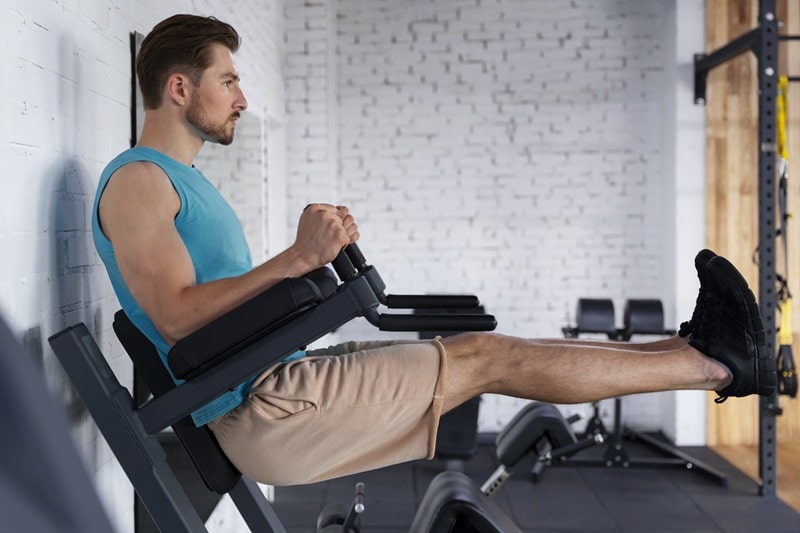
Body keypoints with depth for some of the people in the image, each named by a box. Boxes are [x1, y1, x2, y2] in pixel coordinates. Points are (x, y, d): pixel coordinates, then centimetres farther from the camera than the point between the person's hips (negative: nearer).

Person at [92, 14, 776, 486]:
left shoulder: (184, 179, 21)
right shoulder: (137, 180, -10)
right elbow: (177, 317, -22)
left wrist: (311, 256, 12)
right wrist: (296, 259, -28)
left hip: (280, 375, 9)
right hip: (259, 409, -9)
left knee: (476, 349, 4)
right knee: (487, 359, -10)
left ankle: (693, 351, 9)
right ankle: (713, 363, -1)